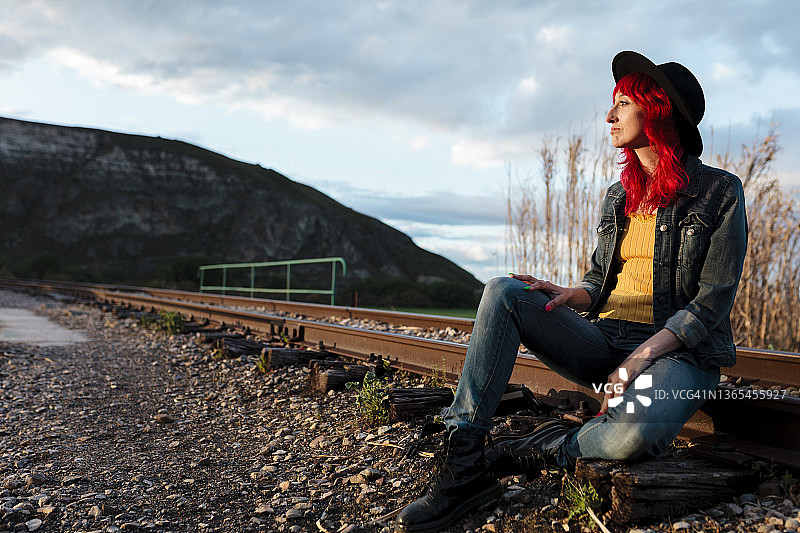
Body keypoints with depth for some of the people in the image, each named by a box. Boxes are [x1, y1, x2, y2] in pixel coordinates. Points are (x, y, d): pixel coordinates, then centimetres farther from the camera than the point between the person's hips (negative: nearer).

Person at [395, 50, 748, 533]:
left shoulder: (720, 192, -2)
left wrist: (642, 357, -19)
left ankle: (549, 449, -6)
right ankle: (463, 465, -24)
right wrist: (571, 295, -7)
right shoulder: (619, 195, 14)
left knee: (635, 433, -40)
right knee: (504, 293, -19)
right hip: (605, 340, 5)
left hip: (676, 351, -5)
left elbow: (713, 302, -8)